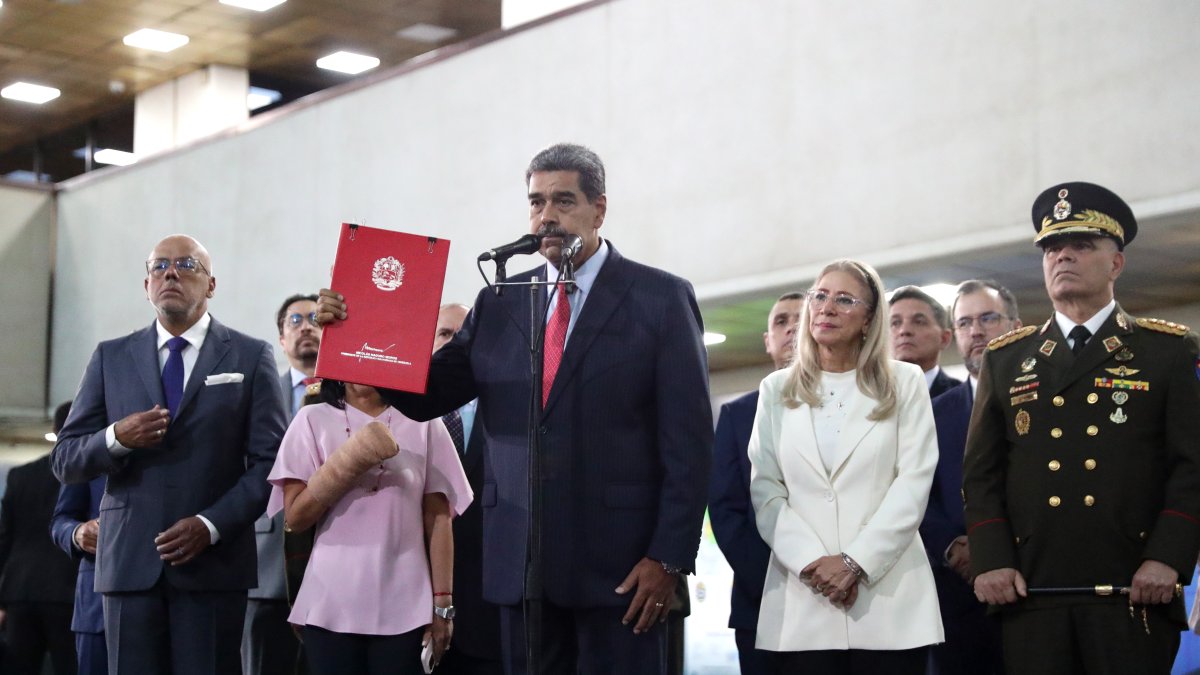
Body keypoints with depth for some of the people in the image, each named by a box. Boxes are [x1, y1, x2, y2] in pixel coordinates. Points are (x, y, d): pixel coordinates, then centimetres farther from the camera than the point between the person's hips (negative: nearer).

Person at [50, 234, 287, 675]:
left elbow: (269, 461, 0)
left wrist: (211, 524, -12)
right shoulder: (110, 358, 12)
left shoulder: (250, 357, 6)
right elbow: (65, 460, 10)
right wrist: (116, 439, -10)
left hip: (214, 561, -2)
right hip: (129, 560, 2)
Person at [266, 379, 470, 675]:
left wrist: (442, 604, 0)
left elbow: (438, 520, 4)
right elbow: (296, 517, -1)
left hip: (405, 609, 0)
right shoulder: (313, 420, 5)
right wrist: (353, 459, -12)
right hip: (331, 608, 0)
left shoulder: (423, 424, 5)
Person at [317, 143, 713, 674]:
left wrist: (670, 557, -11)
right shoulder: (498, 303, 11)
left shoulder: (661, 298, 0)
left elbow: (688, 440, -4)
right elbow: (427, 395, 8)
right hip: (520, 561, 4)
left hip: (620, 561, -3)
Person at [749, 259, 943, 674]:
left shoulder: (904, 382, 7)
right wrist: (811, 562, -10)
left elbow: (913, 484, -2)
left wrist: (856, 562, -12)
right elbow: (765, 491, 5)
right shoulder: (777, 390, 13)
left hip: (890, 597, -1)